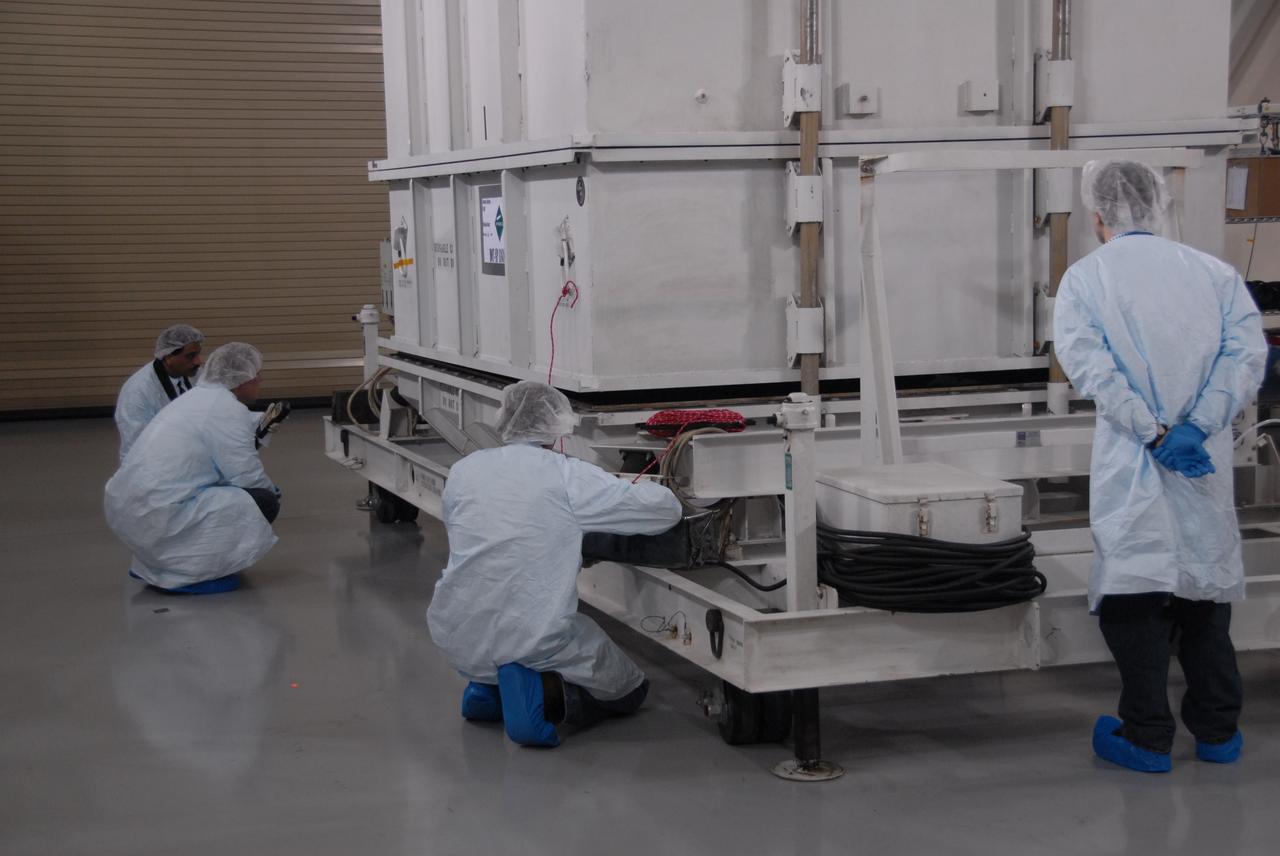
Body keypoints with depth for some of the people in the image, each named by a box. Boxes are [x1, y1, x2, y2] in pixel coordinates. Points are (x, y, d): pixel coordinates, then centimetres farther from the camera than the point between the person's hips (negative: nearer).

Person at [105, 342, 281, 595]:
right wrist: (271, 489, 10)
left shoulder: (199, 397, 18)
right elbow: (247, 476, -9)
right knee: (263, 503, -6)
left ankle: (153, 564, 20)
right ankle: (183, 572, -3)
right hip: (157, 517, -10)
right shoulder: (228, 409, -10)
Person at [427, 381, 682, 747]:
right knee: (629, 690, 18)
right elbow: (666, 509, -2)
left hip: (458, 641, 5)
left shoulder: (463, 470, 6)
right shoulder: (568, 476, -6)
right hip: (531, 635, -5)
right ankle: (538, 690, -9)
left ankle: (487, 687, 14)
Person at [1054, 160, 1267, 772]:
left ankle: (1147, 737, 6)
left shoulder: (1085, 278, -1)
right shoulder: (1214, 272, 7)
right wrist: (1196, 427, -13)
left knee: (1134, 591, 4)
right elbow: (1247, 349, -6)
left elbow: (1089, 365, -14)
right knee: (1206, 585, 14)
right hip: (1207, 462, 3)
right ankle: (1219, 730, 21)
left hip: (1130, 464, -3)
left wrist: (1154, 434, -15)